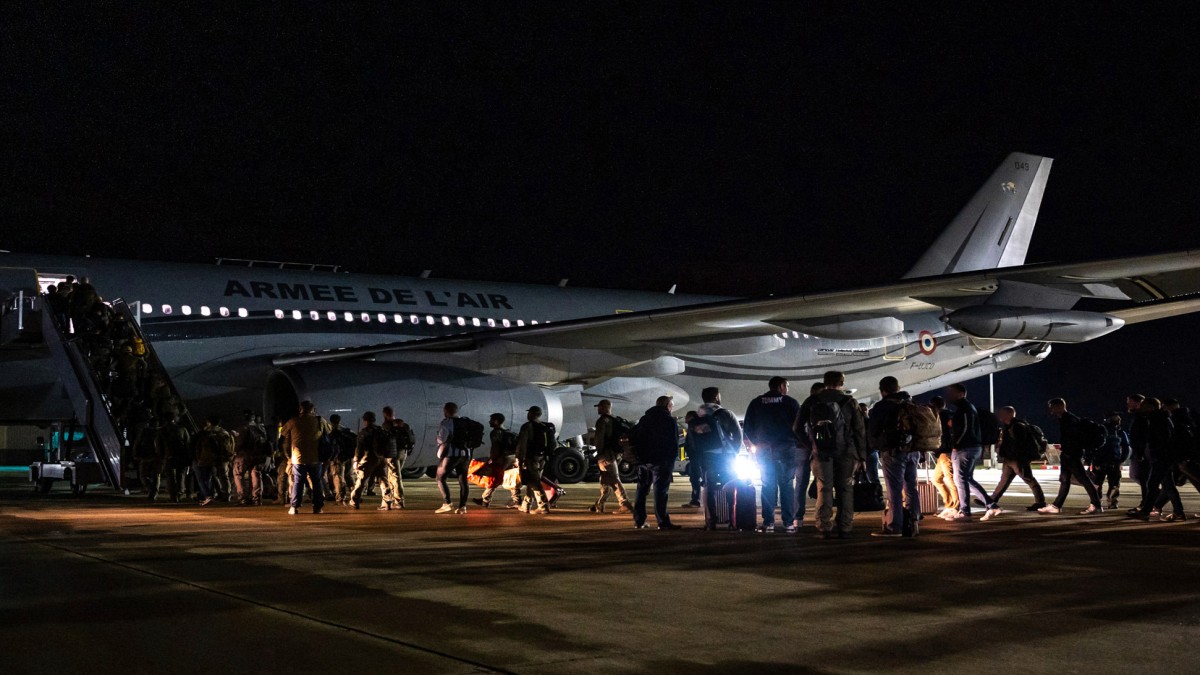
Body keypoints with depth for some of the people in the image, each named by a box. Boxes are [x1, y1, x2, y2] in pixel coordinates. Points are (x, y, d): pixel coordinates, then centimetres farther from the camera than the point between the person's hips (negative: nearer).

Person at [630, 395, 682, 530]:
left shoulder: (644, 419, 15)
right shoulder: (670, 421, -7)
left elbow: (635, 438, 17)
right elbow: (674, 443, -10)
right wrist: (671, 459, -1)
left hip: (643, 460, 6)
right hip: (661, 461, -6)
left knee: (642, 490, 11)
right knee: (660, 491, -8)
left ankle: (639, 521, 12)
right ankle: (663, 522, -12)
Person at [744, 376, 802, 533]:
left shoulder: (756, 404, 7)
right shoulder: (791, 402, -1)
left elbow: (748, 428, 8)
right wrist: (795, 443, 10)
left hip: (764, 450, 2)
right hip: (786, 449, -2)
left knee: (768, 485, 6)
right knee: (787, 485, 2)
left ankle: (768, 522, 0)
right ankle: (789, 523, -2)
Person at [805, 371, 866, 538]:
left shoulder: (814, 403, 6)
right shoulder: (849, 402, -1)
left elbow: (809, 429, 7)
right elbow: (860, 429, -1)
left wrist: (812, 448, 11)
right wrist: (862, 454, 3)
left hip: (822, 451, 1)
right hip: (845, 451, -1)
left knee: (824, 488, 4)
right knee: (845, 488, 5)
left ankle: (824, 528, -1)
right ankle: (844, 527, 2)